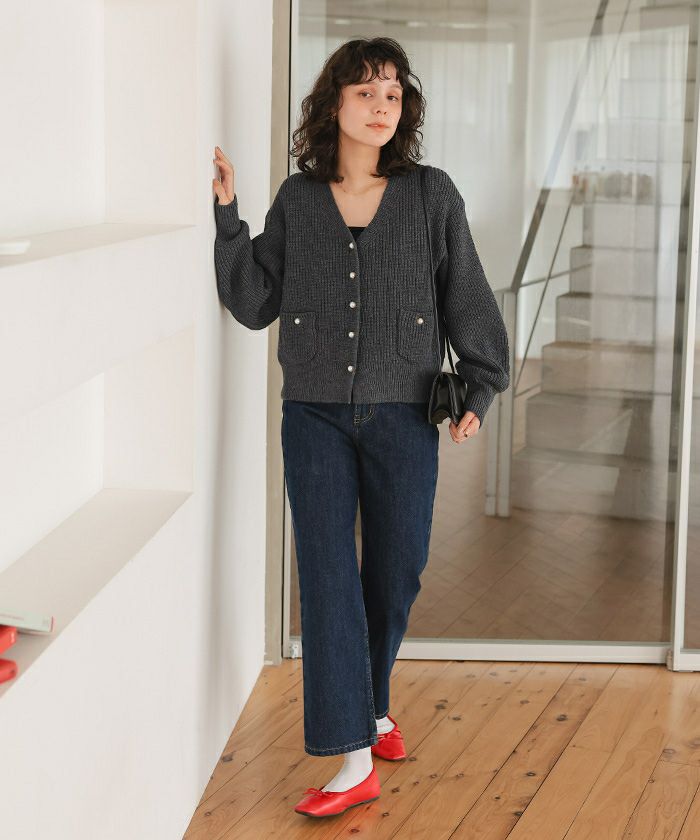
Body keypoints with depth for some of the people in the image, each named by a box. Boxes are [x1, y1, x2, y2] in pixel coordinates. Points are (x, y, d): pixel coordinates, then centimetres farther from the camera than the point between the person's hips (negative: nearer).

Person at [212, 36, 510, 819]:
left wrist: (480, 388, -1)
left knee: (394, 575, 11)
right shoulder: (297, 199, 3)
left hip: (402, 417, 0)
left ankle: (373, 705, 37)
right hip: (315, 417, 0)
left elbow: (468, 298, 4)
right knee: (327, 578, -5)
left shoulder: (431, 195, 0)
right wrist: (226, 216, -5)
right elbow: (254, 302, 3)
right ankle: (354, 761, -2)